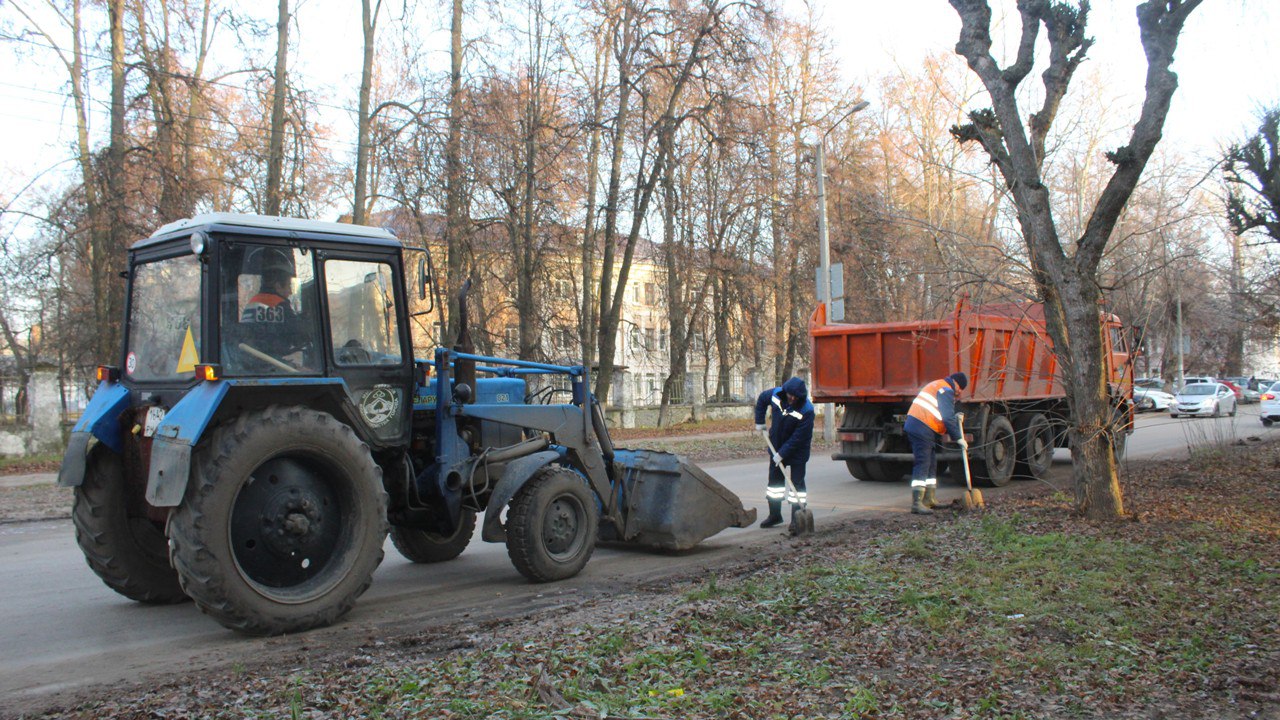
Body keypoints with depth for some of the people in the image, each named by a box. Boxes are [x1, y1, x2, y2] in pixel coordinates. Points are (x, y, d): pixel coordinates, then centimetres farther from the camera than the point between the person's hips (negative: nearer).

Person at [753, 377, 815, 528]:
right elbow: (762, 399, 10)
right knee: (774, 479, 12)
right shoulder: (776, 394, -13)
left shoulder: (806, 410, -28)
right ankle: (775, 515, 23)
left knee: (797, 482, -4)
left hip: (797, 450, -6)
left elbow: (799, 437, -26)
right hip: (777, 445, 6)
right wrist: (759, 422, 9)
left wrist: (782, 453, -25)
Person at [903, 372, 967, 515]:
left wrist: (955, 418, 15)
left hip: (914, 425, 11)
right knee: (922, 464, -14)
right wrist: (959, 438, -7)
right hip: (922, 429, -11)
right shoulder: (946, 391, -8)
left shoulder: (937, 385, 25)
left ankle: (929, 499, 23)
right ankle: (917, 503, -18)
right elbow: (948, 419, -13)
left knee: (931, 464, 16)